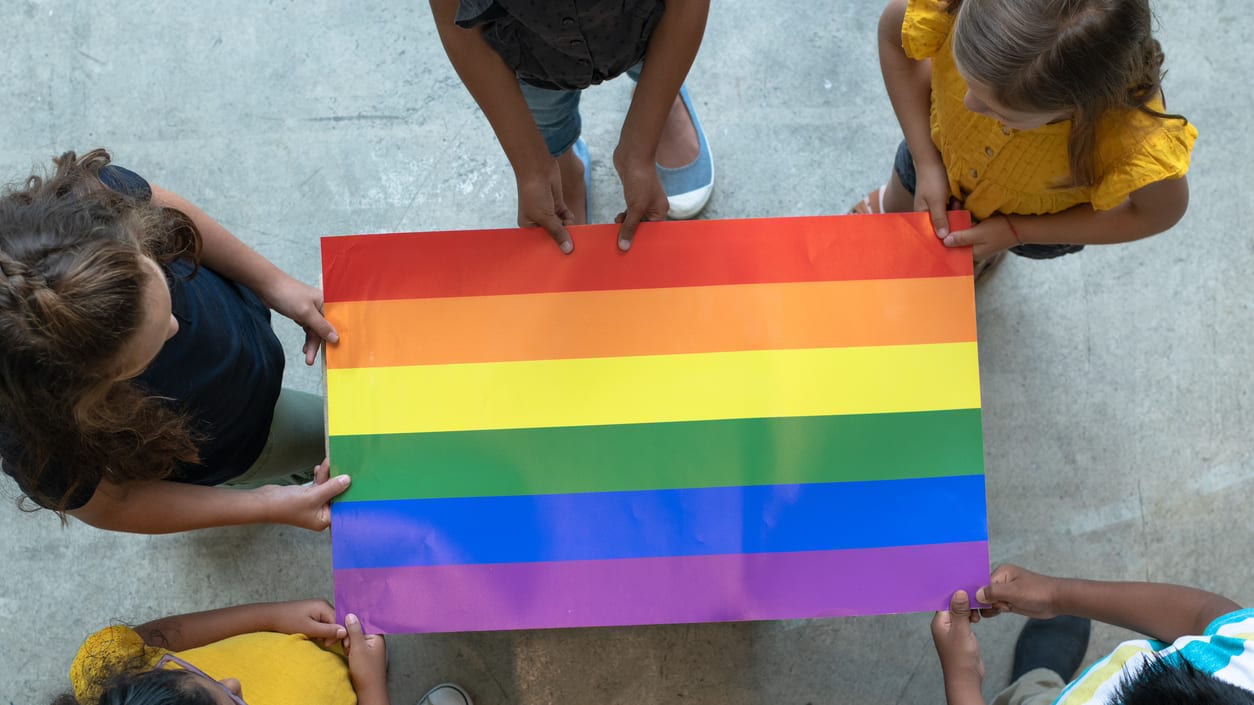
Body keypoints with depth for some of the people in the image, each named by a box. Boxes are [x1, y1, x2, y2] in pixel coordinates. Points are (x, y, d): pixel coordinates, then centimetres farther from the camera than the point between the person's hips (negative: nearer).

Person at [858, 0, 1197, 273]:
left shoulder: (1134, 136, -48)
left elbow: (1162, 211, -24)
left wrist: (1015, 232, -24)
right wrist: (926, 164, -24)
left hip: (1038, 216, 0)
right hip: (940, 149, 1)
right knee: (901, 202, 33)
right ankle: (890, 203, 69)